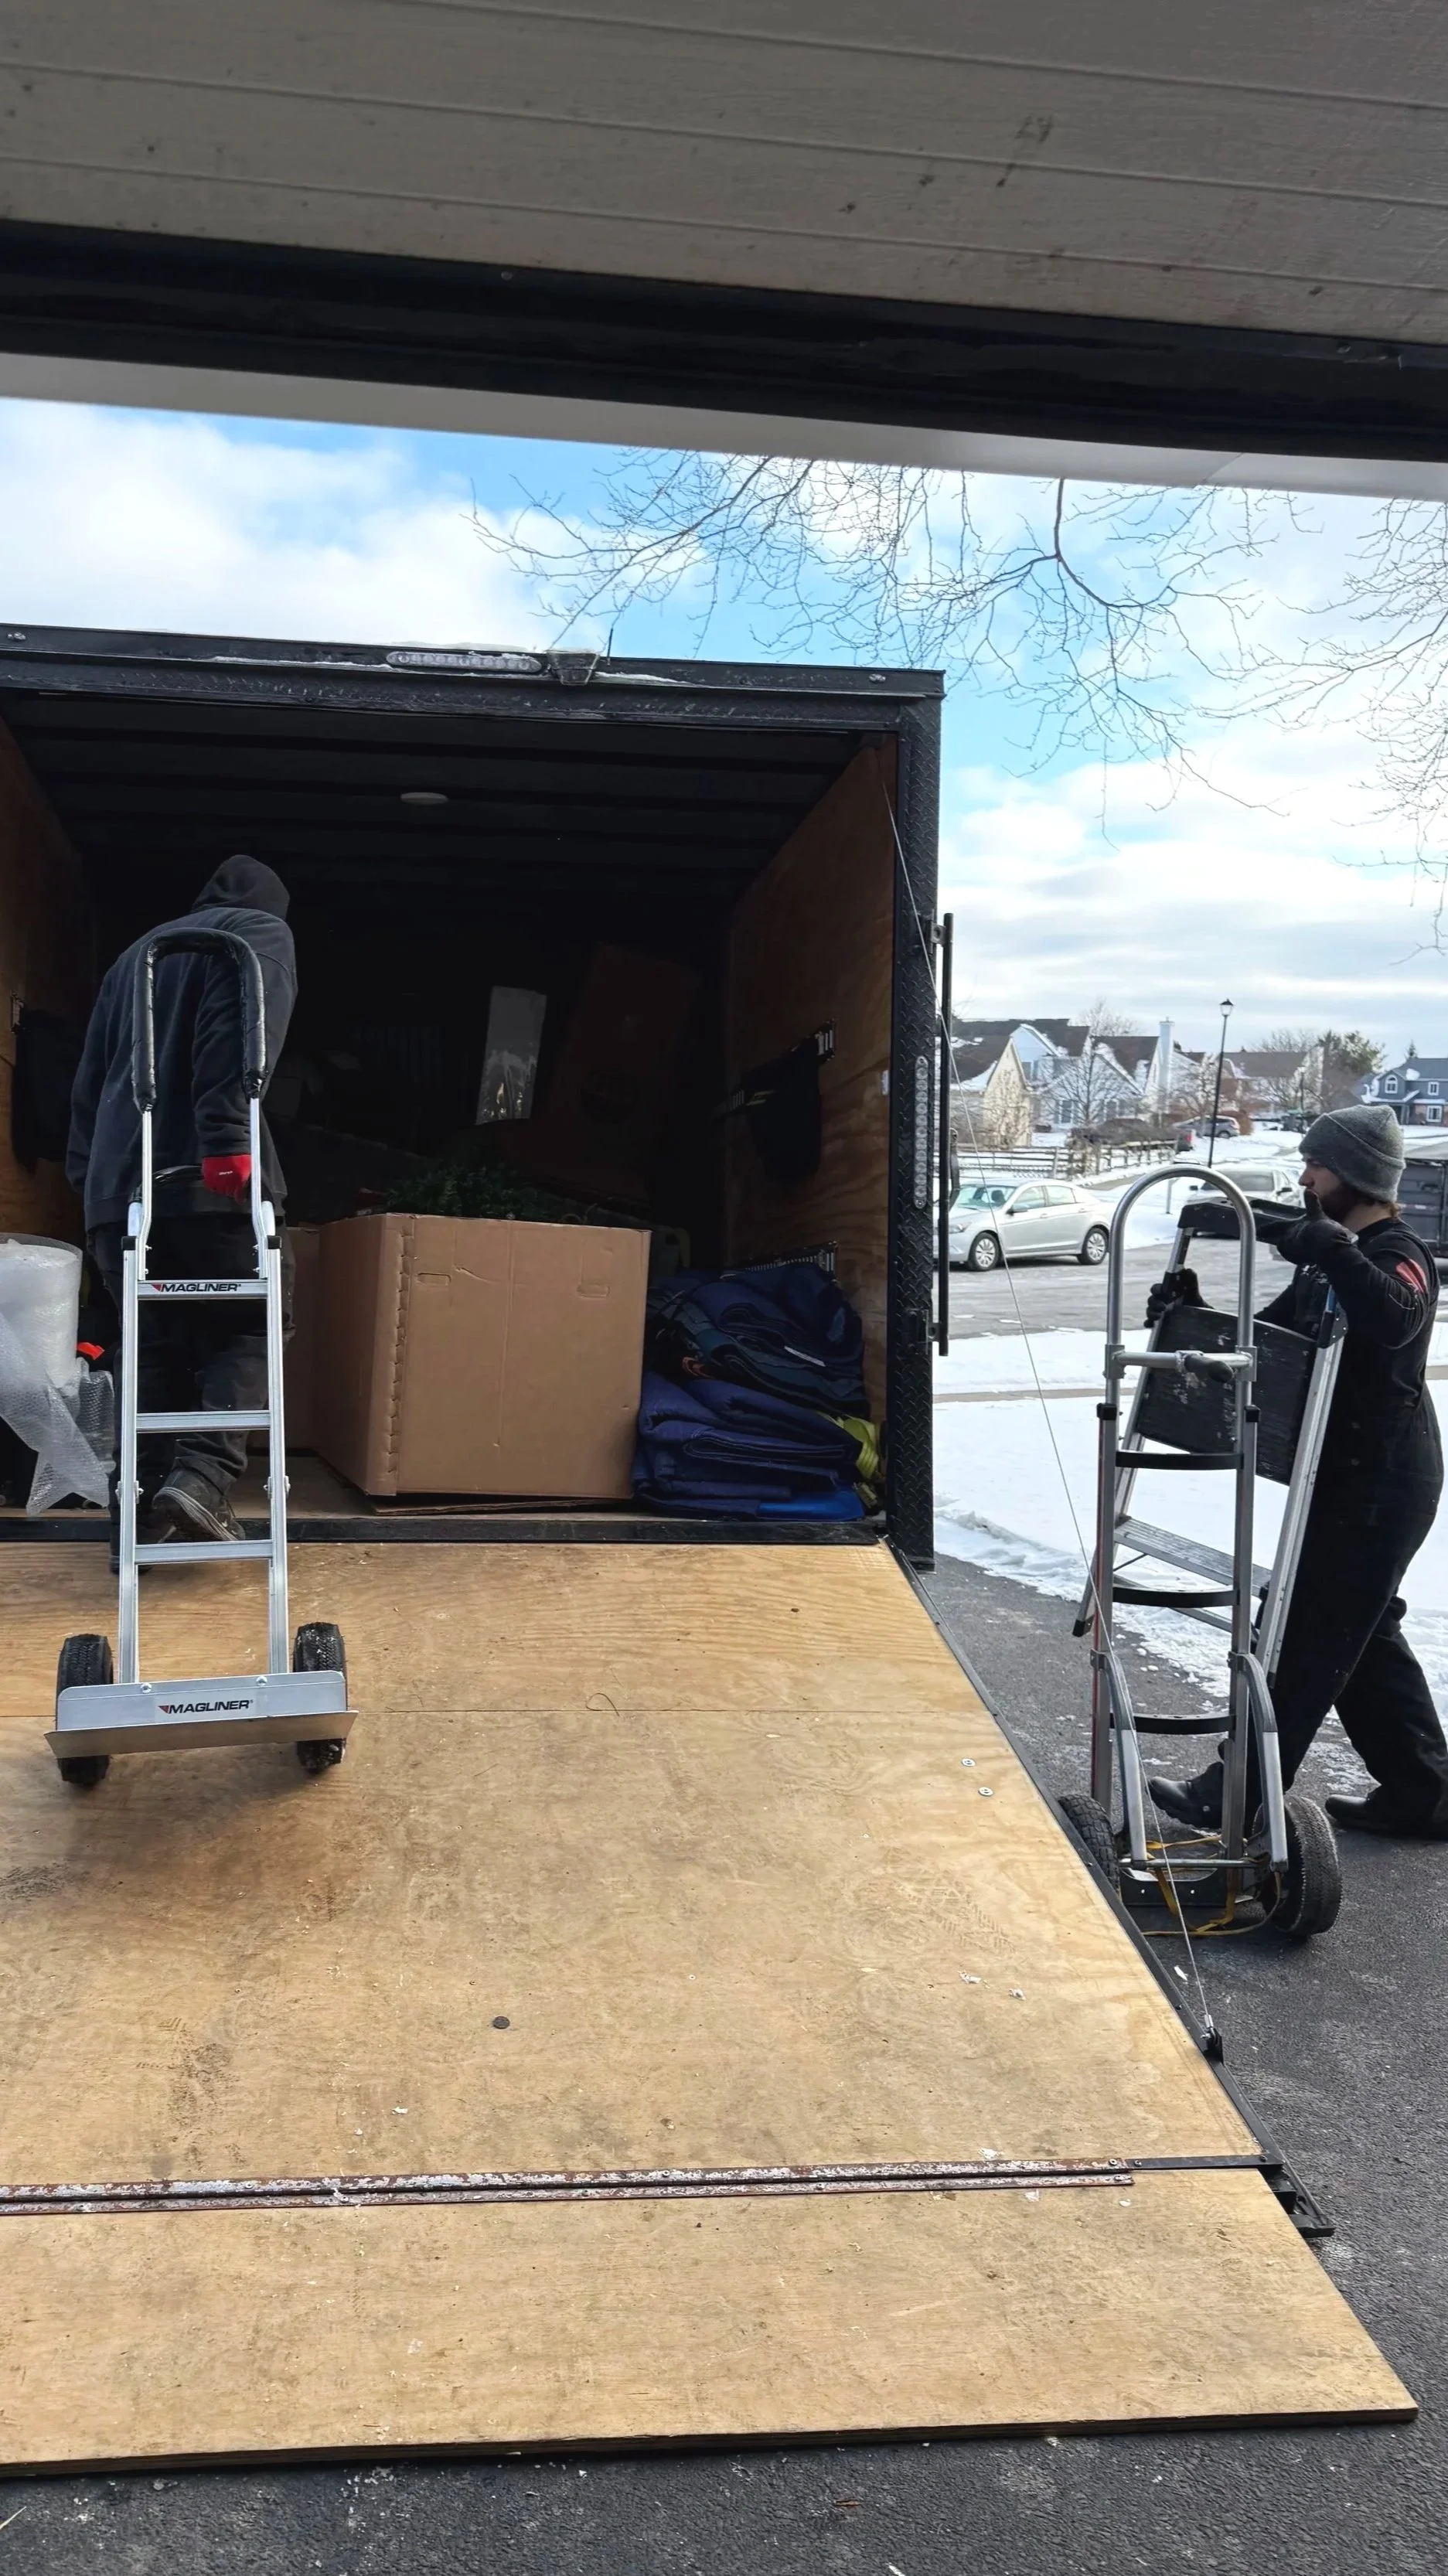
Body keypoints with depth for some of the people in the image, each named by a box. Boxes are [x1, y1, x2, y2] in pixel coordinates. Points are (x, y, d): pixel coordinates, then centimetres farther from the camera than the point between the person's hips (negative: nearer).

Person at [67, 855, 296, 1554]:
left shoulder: (138, 951, 30)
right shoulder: (263, 932, 9)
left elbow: (91, 1072, 25)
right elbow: (237, 1039, -11)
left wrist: (85, 1169, 22)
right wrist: (227, 1142, -21)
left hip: (118, 1182, 6)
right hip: (206, 1178, -6)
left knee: (158, 1342, 13)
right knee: (253, 1322, 5)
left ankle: (137, 1510, 9)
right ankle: (204, 1475, -15)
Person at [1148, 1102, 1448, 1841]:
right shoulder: (1331, 1263, 14)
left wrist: (1332, 1247, -40)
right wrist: (1194, 1315, 0)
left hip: (1380, 1485, -10)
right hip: (1352, 1479, 10)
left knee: (1309, 1640, -3)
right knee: (1364, 1636, 17)